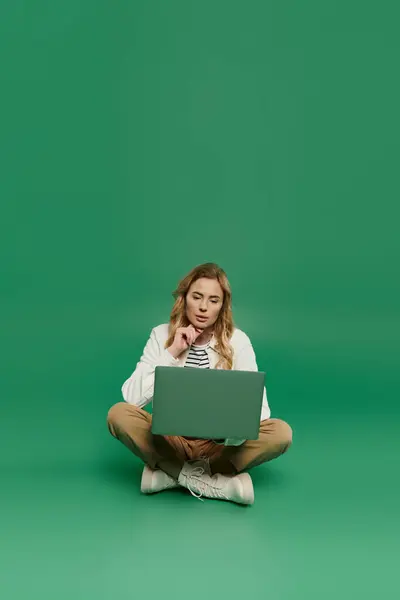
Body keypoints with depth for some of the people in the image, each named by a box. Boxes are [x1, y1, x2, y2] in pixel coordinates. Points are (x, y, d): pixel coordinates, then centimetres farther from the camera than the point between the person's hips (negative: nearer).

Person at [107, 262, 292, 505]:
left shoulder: (237, 340, -7)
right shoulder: (162, 334, -6)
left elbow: (259, 407, -14)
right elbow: (132, 398, -16)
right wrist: (171, 353, -22)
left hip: (220, 442, 0)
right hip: (171, 439, 0)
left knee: (281, 432, -25)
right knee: (119, 413, -26)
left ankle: (174, 473, -23)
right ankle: (214, 482, -26)